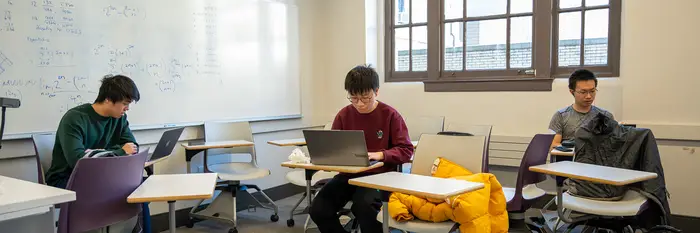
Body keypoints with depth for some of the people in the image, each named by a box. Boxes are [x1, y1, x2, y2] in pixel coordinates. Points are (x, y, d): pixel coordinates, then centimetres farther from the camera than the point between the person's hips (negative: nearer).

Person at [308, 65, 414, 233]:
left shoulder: (390, 115, -6)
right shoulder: (344, 115, 3)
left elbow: (406, 150, -5)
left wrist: (380, 155, -22)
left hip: (379, 176, -3)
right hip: (349, 174, 4)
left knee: (363, 206, -35)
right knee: (318, 210, -19)